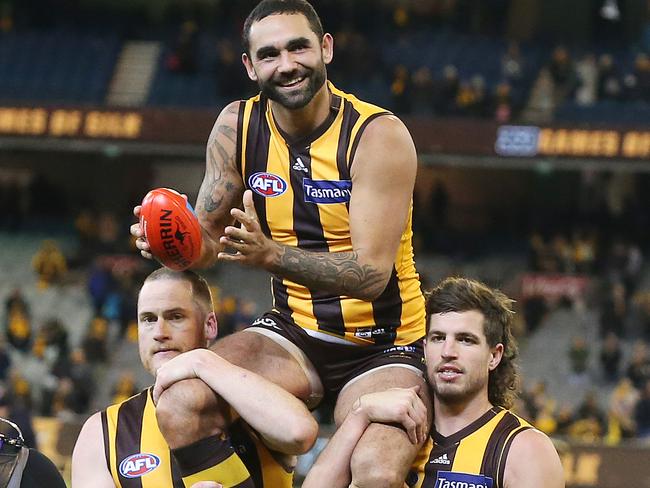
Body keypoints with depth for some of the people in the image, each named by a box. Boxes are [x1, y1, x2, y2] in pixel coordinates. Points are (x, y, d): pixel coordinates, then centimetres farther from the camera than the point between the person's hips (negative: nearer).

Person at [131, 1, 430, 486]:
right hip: (295, 334, 4)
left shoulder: (378, 136, -16)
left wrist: (269, 254, -37)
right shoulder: (238, 127, -1)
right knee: (180, 404, -24)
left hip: (383, 346, -4)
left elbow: (372, 274, -23)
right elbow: (208, 238, 7)